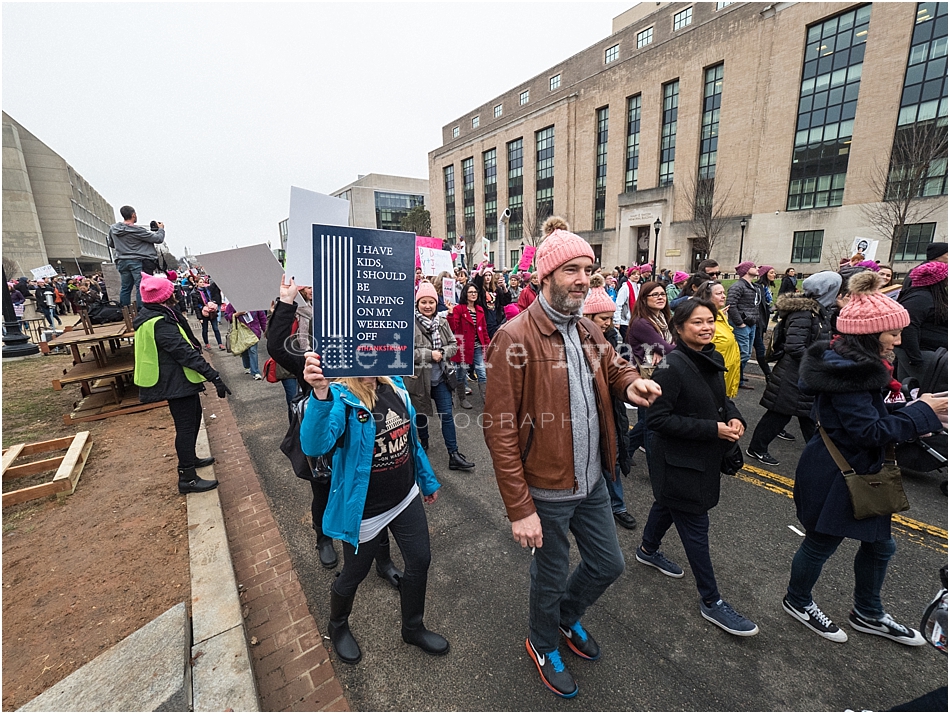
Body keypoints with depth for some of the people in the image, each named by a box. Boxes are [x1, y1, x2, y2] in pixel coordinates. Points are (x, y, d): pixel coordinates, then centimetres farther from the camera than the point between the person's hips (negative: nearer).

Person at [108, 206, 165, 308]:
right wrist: (161, 229, 11)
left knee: (125, 288, 12)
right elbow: (158, 239, -7)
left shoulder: (113, 228, 7)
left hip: (122, 261, 6)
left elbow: (111, 244, 20)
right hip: (138, 261, -6)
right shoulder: (138, 230, -12)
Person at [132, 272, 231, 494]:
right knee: (186, 426, -2)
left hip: (179, 378, 10)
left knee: (193, 417, 23)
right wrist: (214, 377, -30)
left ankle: (189, 458, 40)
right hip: (177, 382, -10)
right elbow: (186, 352, -29)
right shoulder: (160, 324, -25)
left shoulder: (154, 315, 7)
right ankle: (187, 478, 7)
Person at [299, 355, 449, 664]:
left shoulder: (394, 385, -5)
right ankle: (338, 627, 53)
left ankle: (414, 628, 47)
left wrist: (428, 480, 15)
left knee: (420, 561, 18)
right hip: (365, 511, -5)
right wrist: (320, 395, -59)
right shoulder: (340, 398, -23)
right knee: (355, 574, 18)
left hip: (406, 498, 6)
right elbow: (314, 446, -42)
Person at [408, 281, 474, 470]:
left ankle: (454, 455, 14)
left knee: (447, 415, 6)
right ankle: (423, 443, 44)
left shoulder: (442, 323, 2)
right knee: (421, 414, 16)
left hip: (440, 377, 4)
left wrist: (442, 353, -13)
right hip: (419, 379, -3)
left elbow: (454, 345, 6)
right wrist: (429, 355, -19)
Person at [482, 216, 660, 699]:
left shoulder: (589, 332, 2)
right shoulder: (516, 338, -21)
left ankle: (568, 617, 55)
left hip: (592, 481, 7)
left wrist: (630, 383, -6)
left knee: (608, 564, 23)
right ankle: (542, 645, 50)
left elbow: (613, 369, 19)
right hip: (547, 491, -7)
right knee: (551, 576, 16)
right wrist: (519, 508, -20)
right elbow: (501, 430, -21)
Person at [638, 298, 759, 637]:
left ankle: (648, 550, 51)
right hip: (677, 460, -8)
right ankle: (711, 601, 23)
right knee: (695, 524, 4)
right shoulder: (671, 365, -25)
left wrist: (734, 417, -6)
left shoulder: (712, 359, 2)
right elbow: (657, 419, -25)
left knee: (669, 504, 26)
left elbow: (721, 399, 16)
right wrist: (712, 429, -23)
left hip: (703, 456, 8)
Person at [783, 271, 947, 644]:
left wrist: (913, 413, 1)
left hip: (861, 471, 10)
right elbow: (870, 430, -25)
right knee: (821, 542, 10)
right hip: (835, 478, -10)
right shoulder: (850, 371, -27)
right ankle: (797, 601, 35)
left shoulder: (854, 363, 4)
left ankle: (868, 613, 44)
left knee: (879, 544, 23)